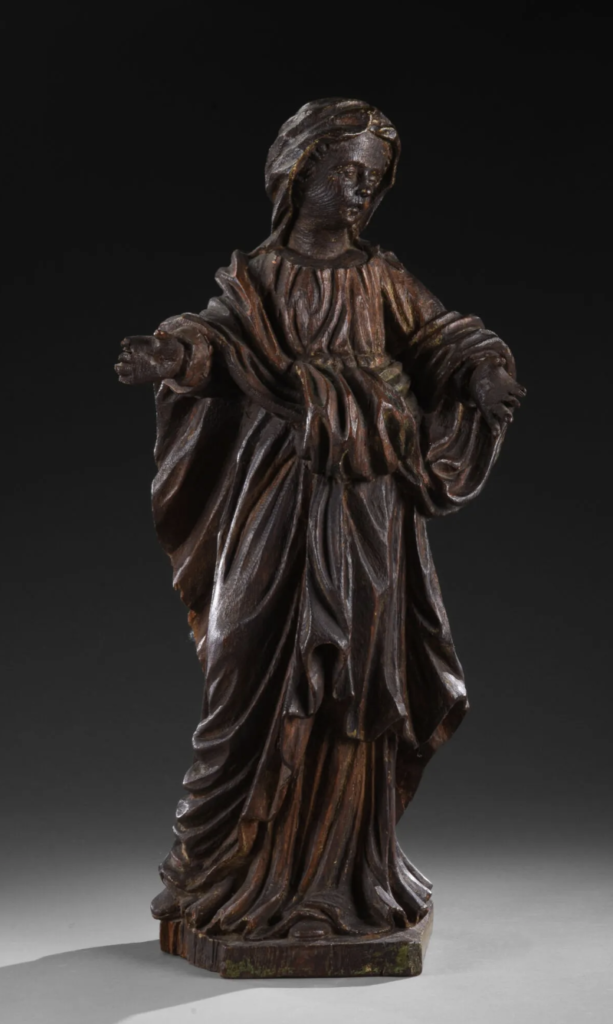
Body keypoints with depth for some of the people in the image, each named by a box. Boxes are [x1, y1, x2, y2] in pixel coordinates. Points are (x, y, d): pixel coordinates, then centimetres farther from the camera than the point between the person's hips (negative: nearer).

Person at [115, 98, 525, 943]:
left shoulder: (383, 282, 12)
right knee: (269, 682, -3)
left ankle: (346, 872, 15)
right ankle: (248, 873, 9)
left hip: (369, 513, 2)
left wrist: (486, 372, -21)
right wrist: (173, 352, -33)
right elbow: (218, 332, -11)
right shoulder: (257, 276, 6)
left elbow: (441, 336, 0)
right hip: (279, 508, -2)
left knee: (359, 687, 4)